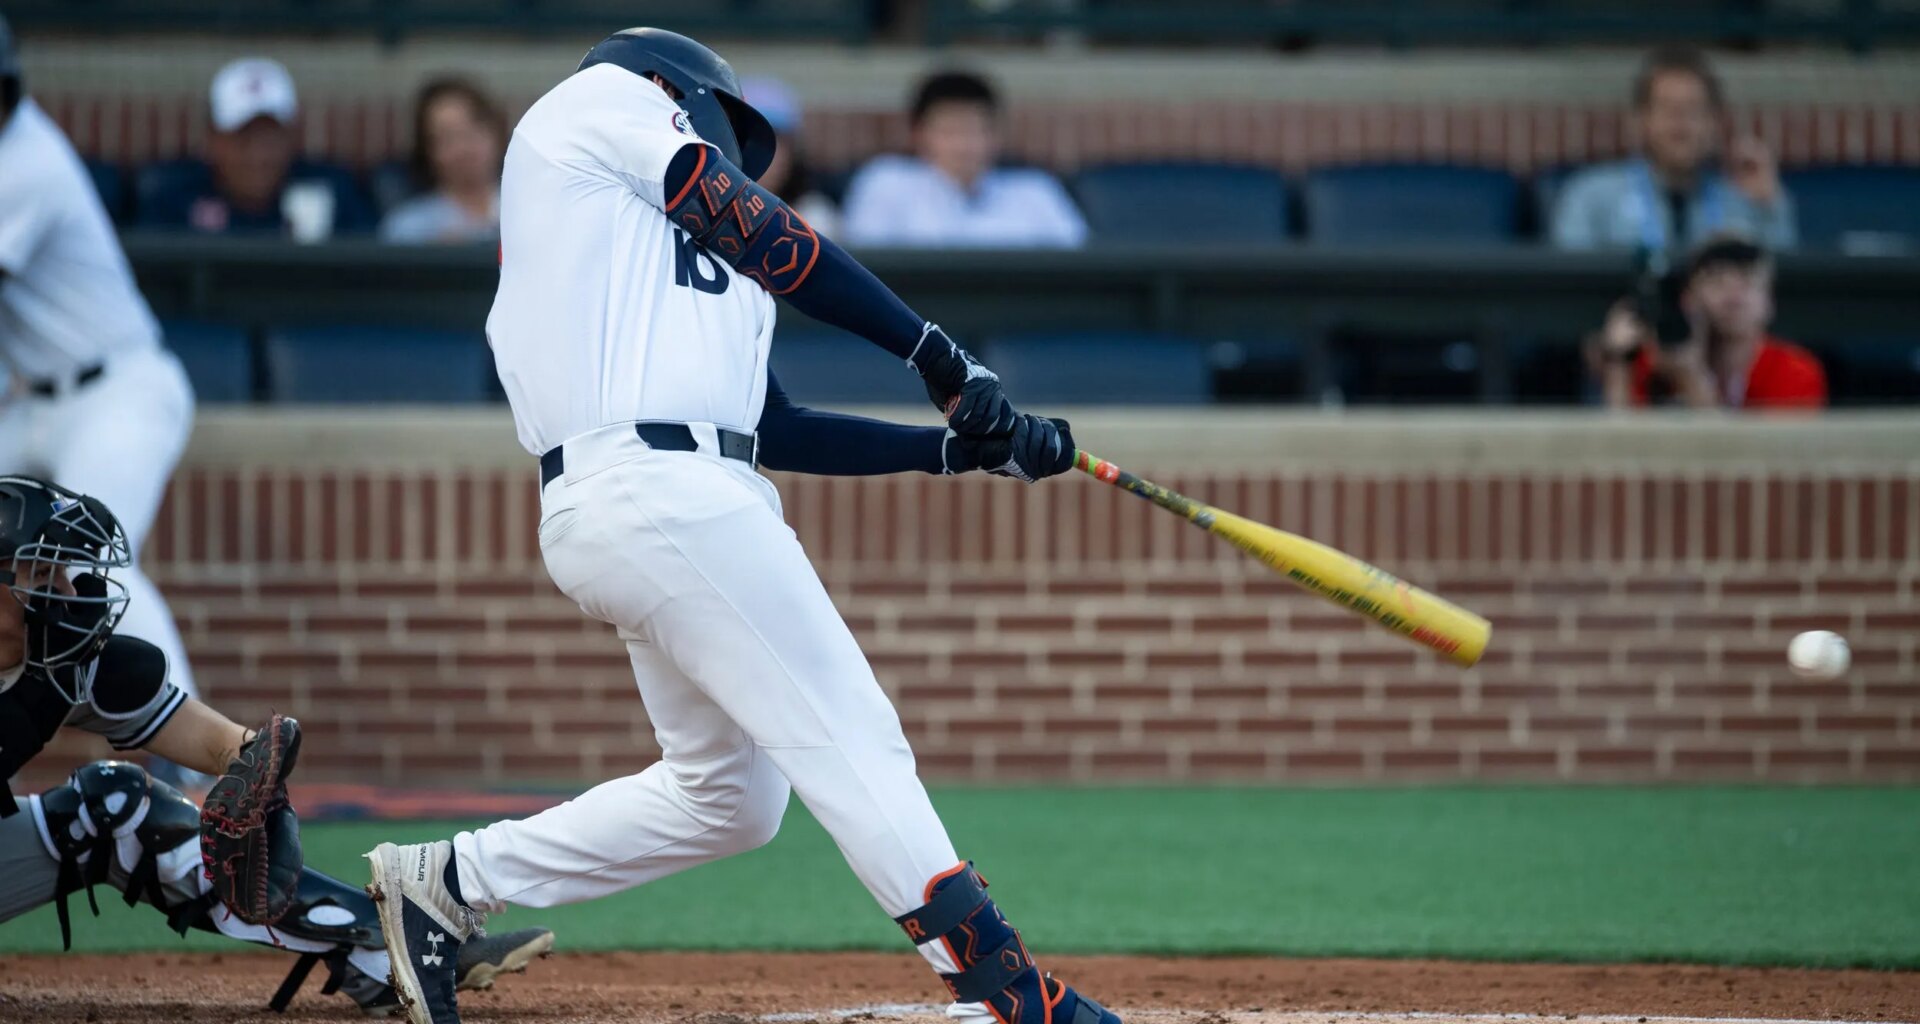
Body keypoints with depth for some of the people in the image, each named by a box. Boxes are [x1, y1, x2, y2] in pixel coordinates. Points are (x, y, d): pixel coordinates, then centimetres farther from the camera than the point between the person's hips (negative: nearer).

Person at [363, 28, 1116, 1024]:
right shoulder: (608, 95, 10)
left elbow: (776, 426, 24)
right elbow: (759, 232, -1)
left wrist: (965, 446, 18)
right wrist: (938, 354, -2)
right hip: (656, 489, -9)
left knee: (729, 794, 15)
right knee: (850, 742, -12)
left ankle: (447, 883, 20)